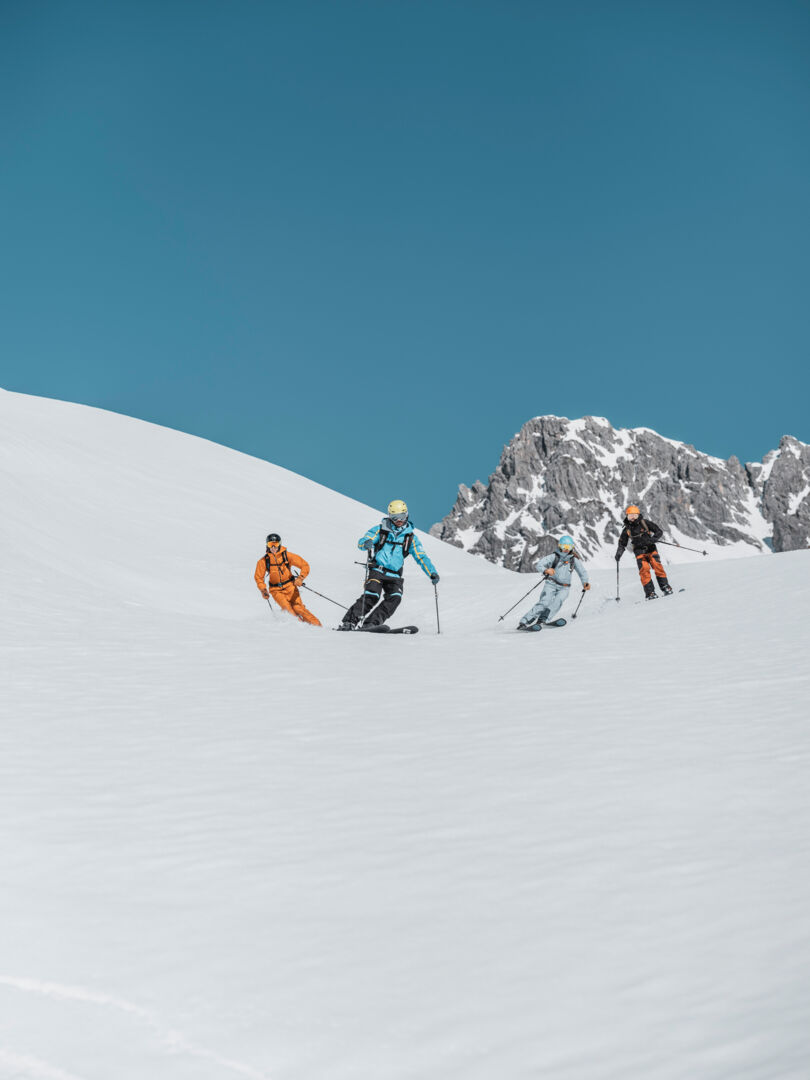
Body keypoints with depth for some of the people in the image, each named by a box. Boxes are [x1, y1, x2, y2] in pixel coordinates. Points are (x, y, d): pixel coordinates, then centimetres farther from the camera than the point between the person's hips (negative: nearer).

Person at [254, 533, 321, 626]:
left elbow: (305, 565, -3)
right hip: (276, 590, 1)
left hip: (290, 586, -1)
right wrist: (263, 590, -7)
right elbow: (258, 577, 8)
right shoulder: (263, 561, -3)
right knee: (287, 608, -23)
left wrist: (300, 578, -17)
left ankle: (317, 625, -6)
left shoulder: (287, 556, -6)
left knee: (298, 608, -13)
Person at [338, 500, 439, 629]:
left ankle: (371, 624, -22)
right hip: (377, 570, -3)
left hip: (394, 575, 3)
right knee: (371, 597, -22)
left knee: (395, 598, -22)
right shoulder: (380, 529, 4)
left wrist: (432, 573, -6)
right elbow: (361, 542, -5)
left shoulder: (410, 536, 10)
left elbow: (421, 557, 8)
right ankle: (348, 622, -17)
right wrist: (366, 543, -30)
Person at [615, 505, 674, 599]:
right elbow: (622, 543, 15)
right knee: (644, 569, -16)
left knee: (657, 566, -16)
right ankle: (650, 592, -16)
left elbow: (659, 531, 0)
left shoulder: (645, 523, 0)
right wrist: (619, 553, -1)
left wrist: (652, 540, -16)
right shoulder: (627, 530, 7)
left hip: (651, 549, 0)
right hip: (639, 552, 0)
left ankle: (665, 587, -6)